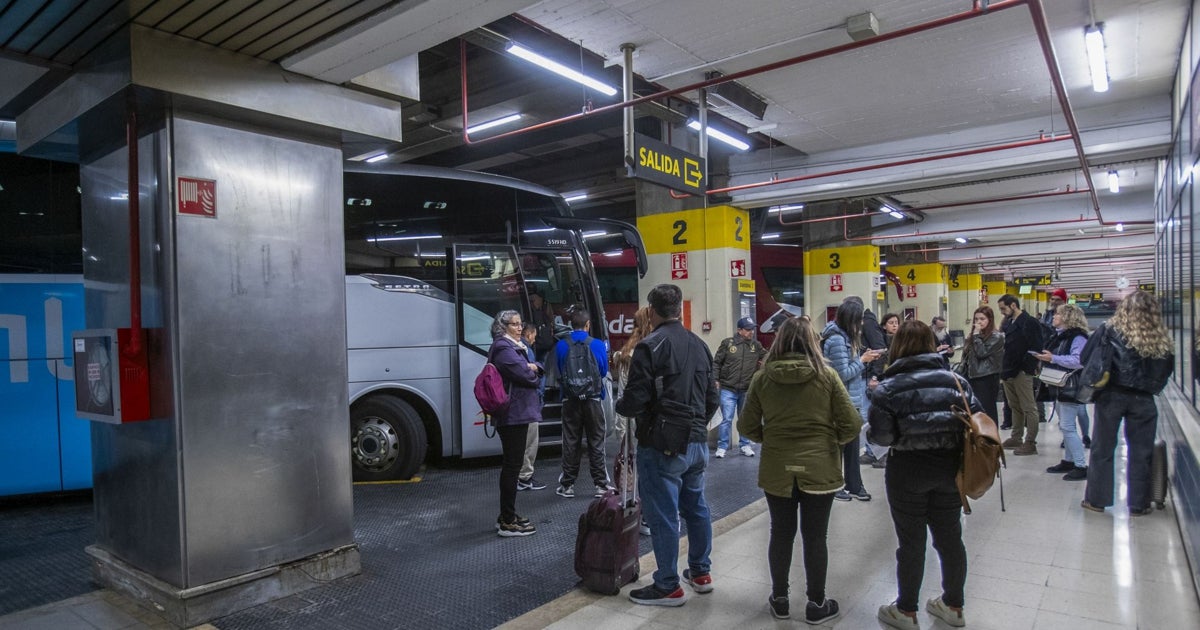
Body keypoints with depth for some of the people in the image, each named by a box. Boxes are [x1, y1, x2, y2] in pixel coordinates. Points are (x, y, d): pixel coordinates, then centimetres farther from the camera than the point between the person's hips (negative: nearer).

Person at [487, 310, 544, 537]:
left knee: (511, 465, 16)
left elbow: (534, 369, 15)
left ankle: (507, 516, 26)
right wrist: (532, 371, 1)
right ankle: (508, 522, 2)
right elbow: (526, 375, -21)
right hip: (514, 414, -11)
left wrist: (533, 367, -7)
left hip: (515, 415, 11)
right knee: (512, 466, -5)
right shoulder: (503, 349, -14)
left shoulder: (514, 346, 18)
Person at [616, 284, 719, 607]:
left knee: (663, 515, 2)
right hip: (697, 442, 8)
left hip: (662, 444, -8)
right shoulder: (700, 345, 9)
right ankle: (701, 573, 33)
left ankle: (668, 587, 12)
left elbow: (636, 399, -18)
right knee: (696, 507, 19)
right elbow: (712, 398, 13)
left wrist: (620, 404, 4)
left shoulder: (650, 346, -14)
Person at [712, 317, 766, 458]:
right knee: (726, 419, -4)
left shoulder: (756, 345, 4)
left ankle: (745, 445, 28)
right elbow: (716, 362, -2)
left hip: (747, 390, 4)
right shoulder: (728, 343, -6)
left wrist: (763, 363, -3)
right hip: (728, 389, -4)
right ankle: (722, 447, 7)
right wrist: (716, 379, -7)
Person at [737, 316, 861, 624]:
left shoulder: (762, 377, -6)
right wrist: (830, 438, 12)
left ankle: (779, 599, 30)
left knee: (781, 534, 15)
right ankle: (816, 604, 26)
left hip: (776, 469, 1)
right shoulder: (826, 375, -9)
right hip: (819, 469, -1)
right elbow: (852, 425, -7)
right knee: (815, 537, 12)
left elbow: (747, 426, -2)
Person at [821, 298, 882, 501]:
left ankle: (854, 485, 25)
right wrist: (862, 360, -11)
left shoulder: (844, 336, 9)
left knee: (851, 445, 15)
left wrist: (864, 358, -1)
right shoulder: (836, 340, -21)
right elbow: (843, 374, -21)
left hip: (851, 402, 9)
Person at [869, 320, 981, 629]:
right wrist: (948, 434, 14)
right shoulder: (955, 379, -1)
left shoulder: (889, 386, -13)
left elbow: (880, 436, -15)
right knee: (950, 537, 18)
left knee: (911, 541, 8)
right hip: (949, 467, 4)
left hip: (908, 471, -4)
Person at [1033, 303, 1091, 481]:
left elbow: (1079, 361, -28)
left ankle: (1081, 466, -2)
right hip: (1061, 386, 10)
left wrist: (1053, 358, -25)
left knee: (1067, 427, -9)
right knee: (1064, 425, 14)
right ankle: (1069, 461, 23)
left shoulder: (1078, 337, -15)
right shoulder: (1059, 335, 14)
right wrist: (1045, 358, 6)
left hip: (1071, 388, -10)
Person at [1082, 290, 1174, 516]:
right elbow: (1166, 371, 7)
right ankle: (1138, 504, 19)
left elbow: (1085, 358, -8)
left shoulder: (1109, 330, -9)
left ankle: (1096, 499, 14)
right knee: (1140, 452, 11)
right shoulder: (1161, 339, -2)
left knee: (1102, 449, 8)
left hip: (1111, 395, -1)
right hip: (1143, 399, 2)